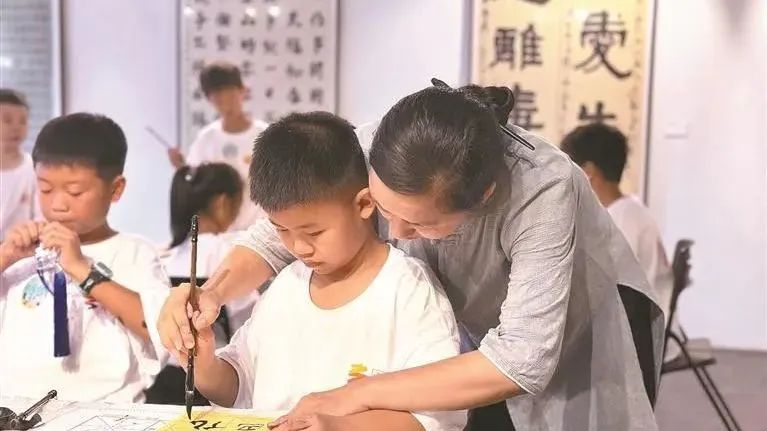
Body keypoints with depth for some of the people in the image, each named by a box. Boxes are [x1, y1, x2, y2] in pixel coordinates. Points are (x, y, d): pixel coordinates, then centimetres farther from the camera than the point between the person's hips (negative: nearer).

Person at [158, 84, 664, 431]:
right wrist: (216, 290, -34)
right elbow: (282, 230, -14)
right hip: (484, 333, 3)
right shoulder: (370, 159, -29)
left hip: (584, 327, -3)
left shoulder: (542, 190, -41)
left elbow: (522, 361, -43)